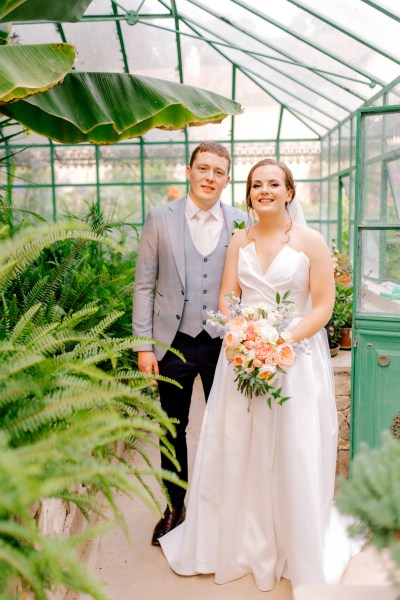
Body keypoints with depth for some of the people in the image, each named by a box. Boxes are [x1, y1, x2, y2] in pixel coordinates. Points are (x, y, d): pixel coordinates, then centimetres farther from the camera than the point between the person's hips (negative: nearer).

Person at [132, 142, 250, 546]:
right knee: (173, 429, 14)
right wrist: (143, 345, -4)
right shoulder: (160, 218, -1)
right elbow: (144, 284, -1)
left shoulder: (242, 224, 0)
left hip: (223, 344, 0)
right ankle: (175, 506, 34)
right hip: (174, 343, 0)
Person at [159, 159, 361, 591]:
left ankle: (298, 550, 27)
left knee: (293, 455, 4)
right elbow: (227, 296, 6)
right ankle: (239, 542, 30)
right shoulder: (239, 240, 8)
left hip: (296, 356, -3)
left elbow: (323, 306, -7)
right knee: (235, 450, 8)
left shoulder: (311, 241, -4)